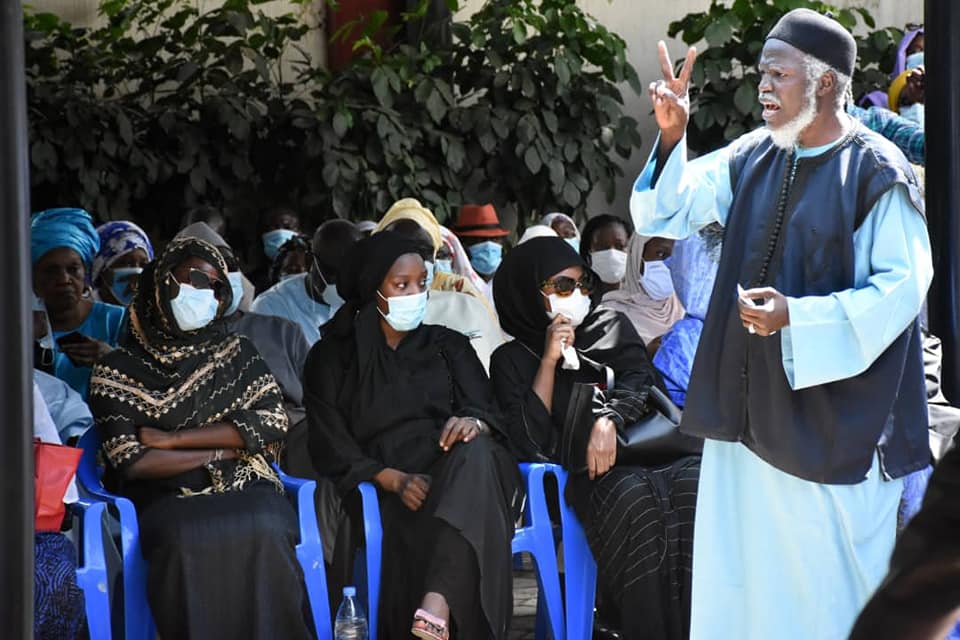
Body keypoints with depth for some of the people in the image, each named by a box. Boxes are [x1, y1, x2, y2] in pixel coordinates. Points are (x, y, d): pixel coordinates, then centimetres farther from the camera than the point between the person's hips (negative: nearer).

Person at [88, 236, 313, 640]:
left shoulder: (236, 353, 17)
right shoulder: (119, 369, 8)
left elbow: (273, 423, 2)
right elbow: (130, 461, -3)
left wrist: (174, 439, -4)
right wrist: (222, 450, -2)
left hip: (244, 489, 2)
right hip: (166, 498, -2)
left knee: (262, 530, -33)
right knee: (187, 541, -36)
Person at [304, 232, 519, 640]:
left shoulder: (448, 345, 19)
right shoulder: (332, 358, 11)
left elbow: (487, 413, 7)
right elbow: (331, 449, 2)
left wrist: (474, 423, -20)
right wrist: (392, 479, -15)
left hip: (451, 472, 2)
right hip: (384, 490, -1)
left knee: (475, 451, -37)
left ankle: (437, 605, -54)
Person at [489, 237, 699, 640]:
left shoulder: (611, 326, 24)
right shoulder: (512, 359, 15)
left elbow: (641, 379, 6)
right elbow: (529, 444, 2)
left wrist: (608, 418, -15)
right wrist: (550, 360, 0)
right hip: (587, 474, -3)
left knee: (698, 484, -34)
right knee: (634, 497, -39)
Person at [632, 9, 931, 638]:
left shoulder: (878, 174, -10)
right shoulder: (750, 159, 7)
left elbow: (902, 286, -14)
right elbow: (662, 213, 8)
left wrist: (797, 316, -22)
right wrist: (672, 136, -9)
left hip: (832, 413, -6)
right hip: (750, 402, 6)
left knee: (827, 581, 0)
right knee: (744, 579, 9)